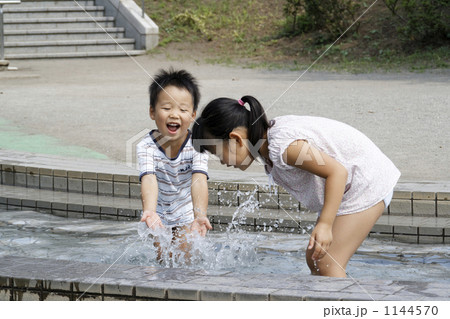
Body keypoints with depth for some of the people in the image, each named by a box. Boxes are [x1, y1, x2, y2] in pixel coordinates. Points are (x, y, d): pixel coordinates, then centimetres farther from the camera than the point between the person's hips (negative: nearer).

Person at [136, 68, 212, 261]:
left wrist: (200, 214, -55)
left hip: (186, 214, 0)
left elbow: (199, 180, -37)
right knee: (163, 257, 3)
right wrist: (149, 211, -60)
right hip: (159, 214, 0)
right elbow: (149, 180, -39)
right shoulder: (146, 146, -24)